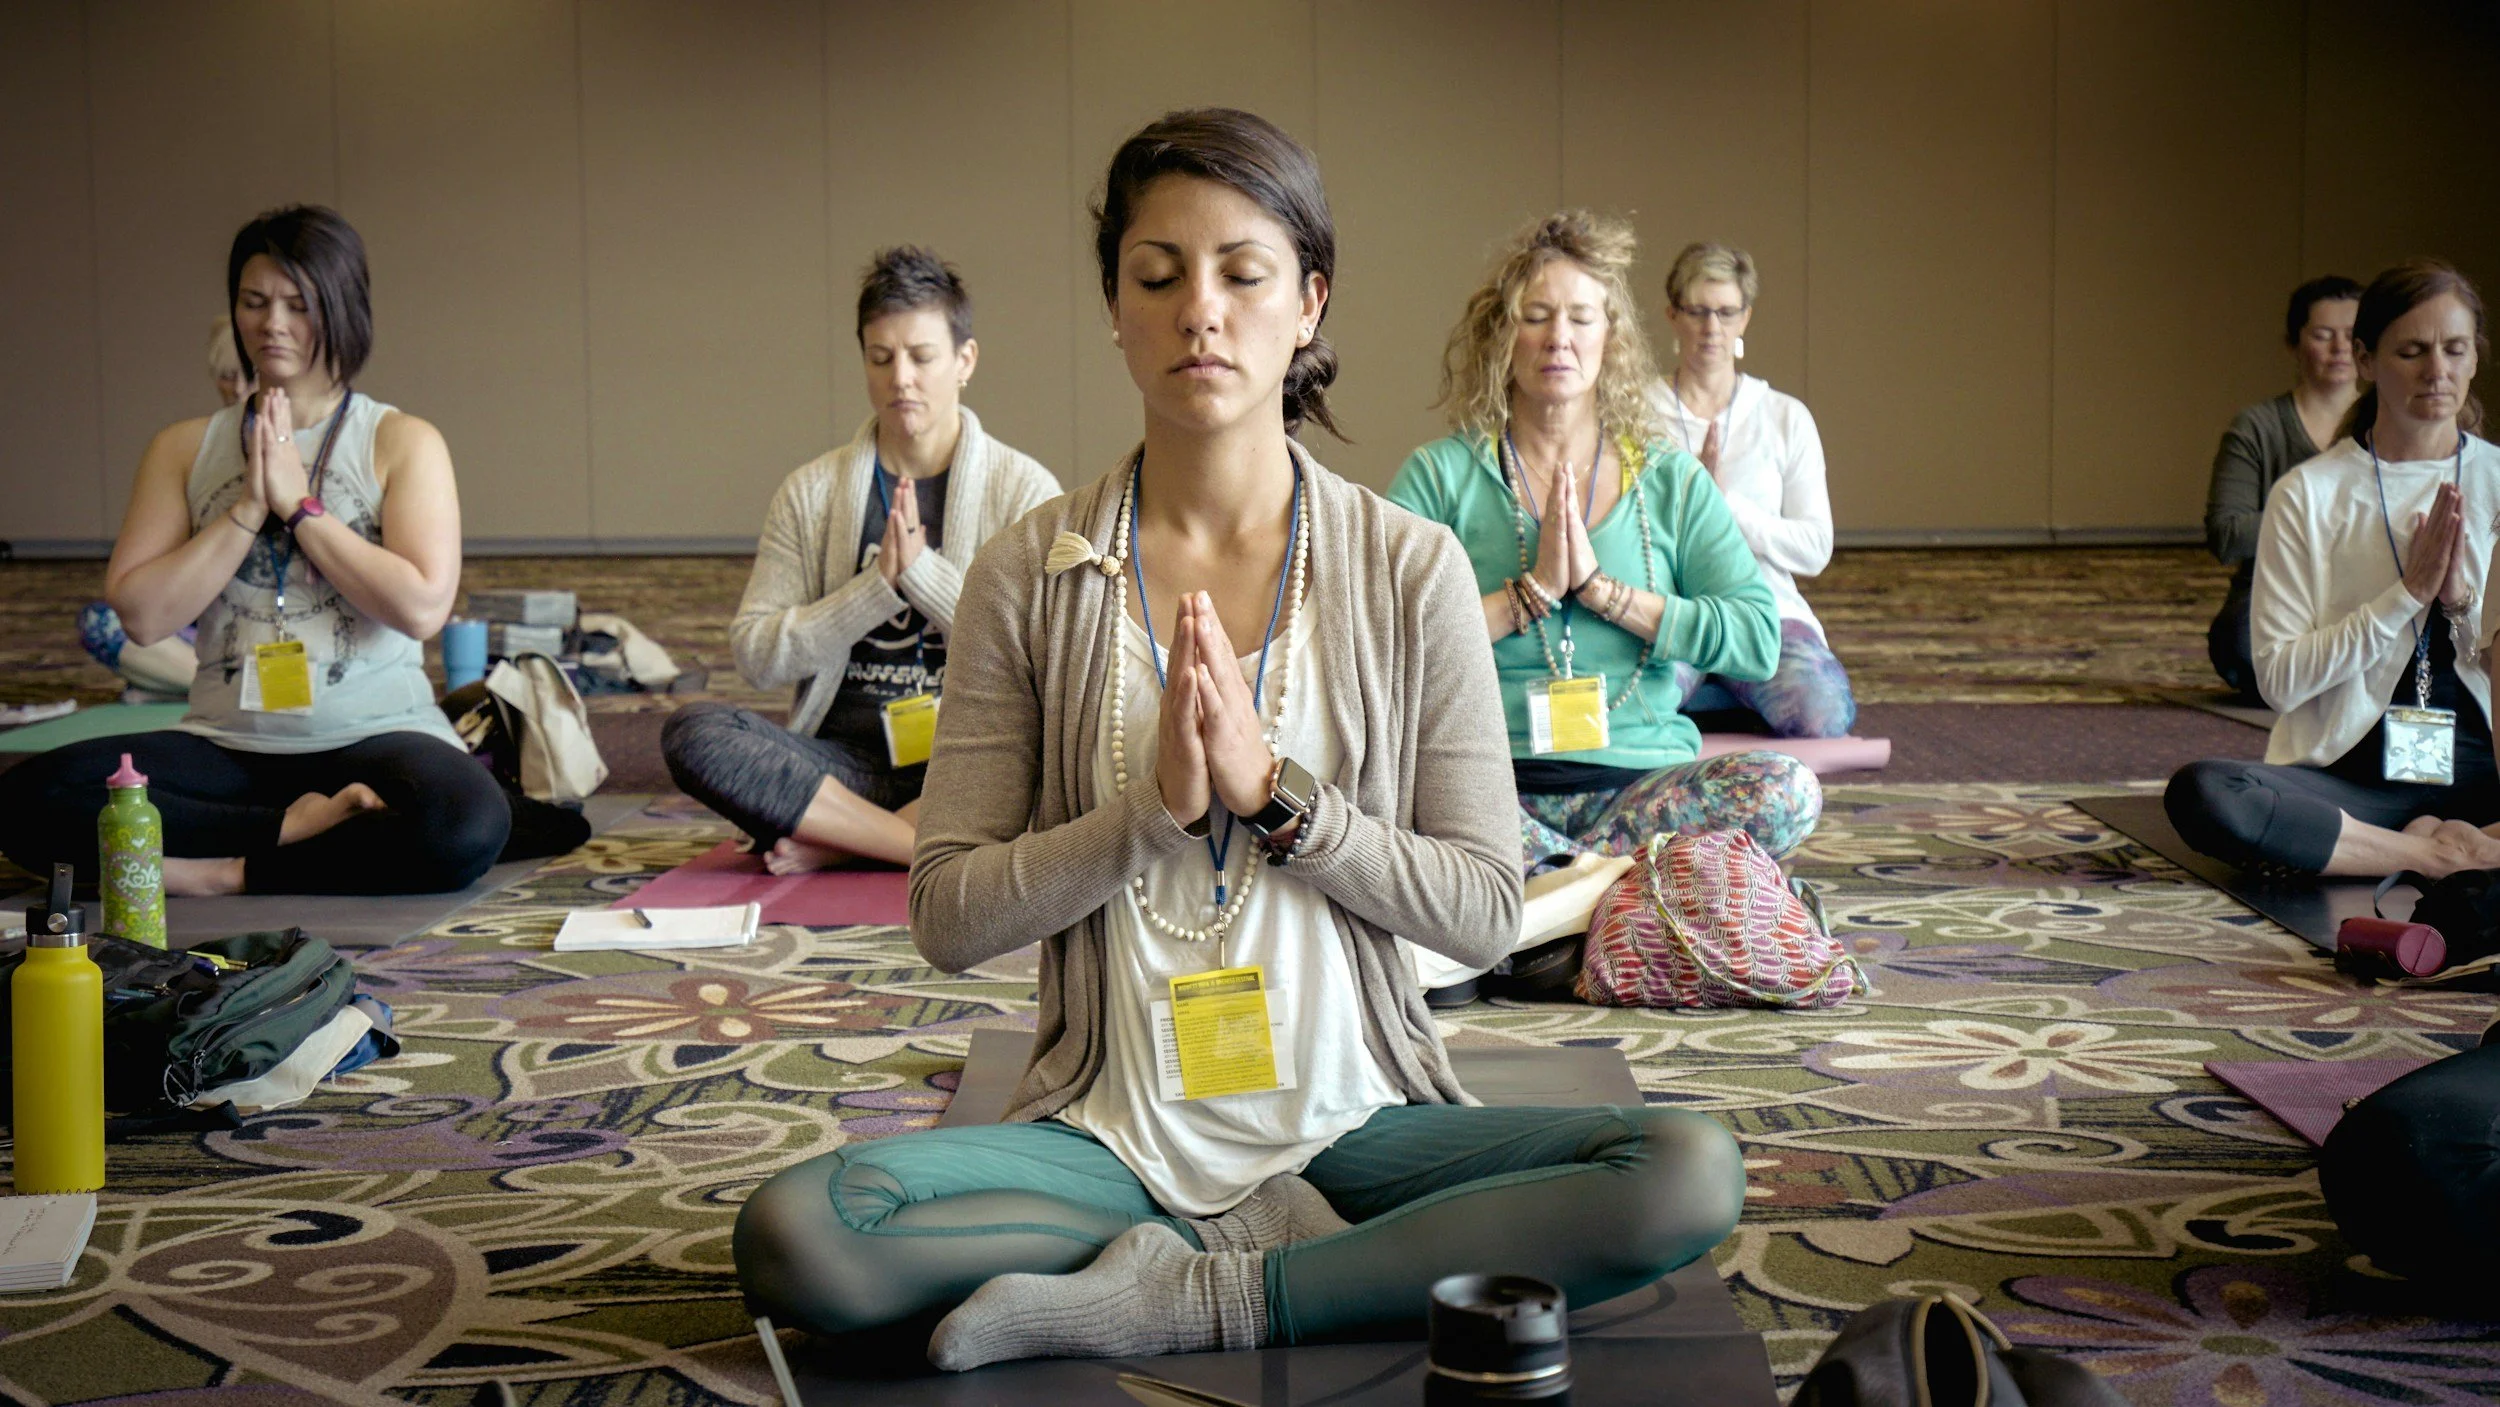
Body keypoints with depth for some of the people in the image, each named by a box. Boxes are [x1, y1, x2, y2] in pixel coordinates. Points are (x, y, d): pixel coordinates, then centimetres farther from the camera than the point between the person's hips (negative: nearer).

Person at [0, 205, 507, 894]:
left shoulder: (402, 442, 3)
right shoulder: (185, 448, 11)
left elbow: (421, 607, -11)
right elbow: (140, 615, 0)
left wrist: (298, 503, -8)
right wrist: (249, 509, -7)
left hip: (374, 735, -2)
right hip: (227, 745, 3)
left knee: (468, 824, -37)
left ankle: (224, 872, -18)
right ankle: (295, 826, -17)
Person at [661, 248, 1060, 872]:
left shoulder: (1023, 489, 5)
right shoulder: (811, 492, 10)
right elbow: (756, 656, 2)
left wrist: (921, 568, -13)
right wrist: (880, 584, -10)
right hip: (846, 762, 2)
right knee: (692, 731, -25)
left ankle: (835, 842, -23)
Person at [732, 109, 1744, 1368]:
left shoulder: (1408, 569, -1)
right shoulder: (1030, 577, 0)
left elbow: (1485, 908, -2)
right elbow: (947, 917, -2)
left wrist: (1274, 793, -15)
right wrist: (1154, 807, -16)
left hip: (1351, 1119, 0)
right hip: (1108, 1129, 0)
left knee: (1690, 1174, -26)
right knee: (791, 1236, -27)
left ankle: (1182, 1294, -17)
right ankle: (1290, 1249, -12)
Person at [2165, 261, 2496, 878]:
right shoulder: (2307, 494, 3)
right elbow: (2279, 678, -5)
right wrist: (2408, 592, -11)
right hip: (2352, 773, 0)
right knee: (2199, 794, -34)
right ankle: (2448, 855, -21)